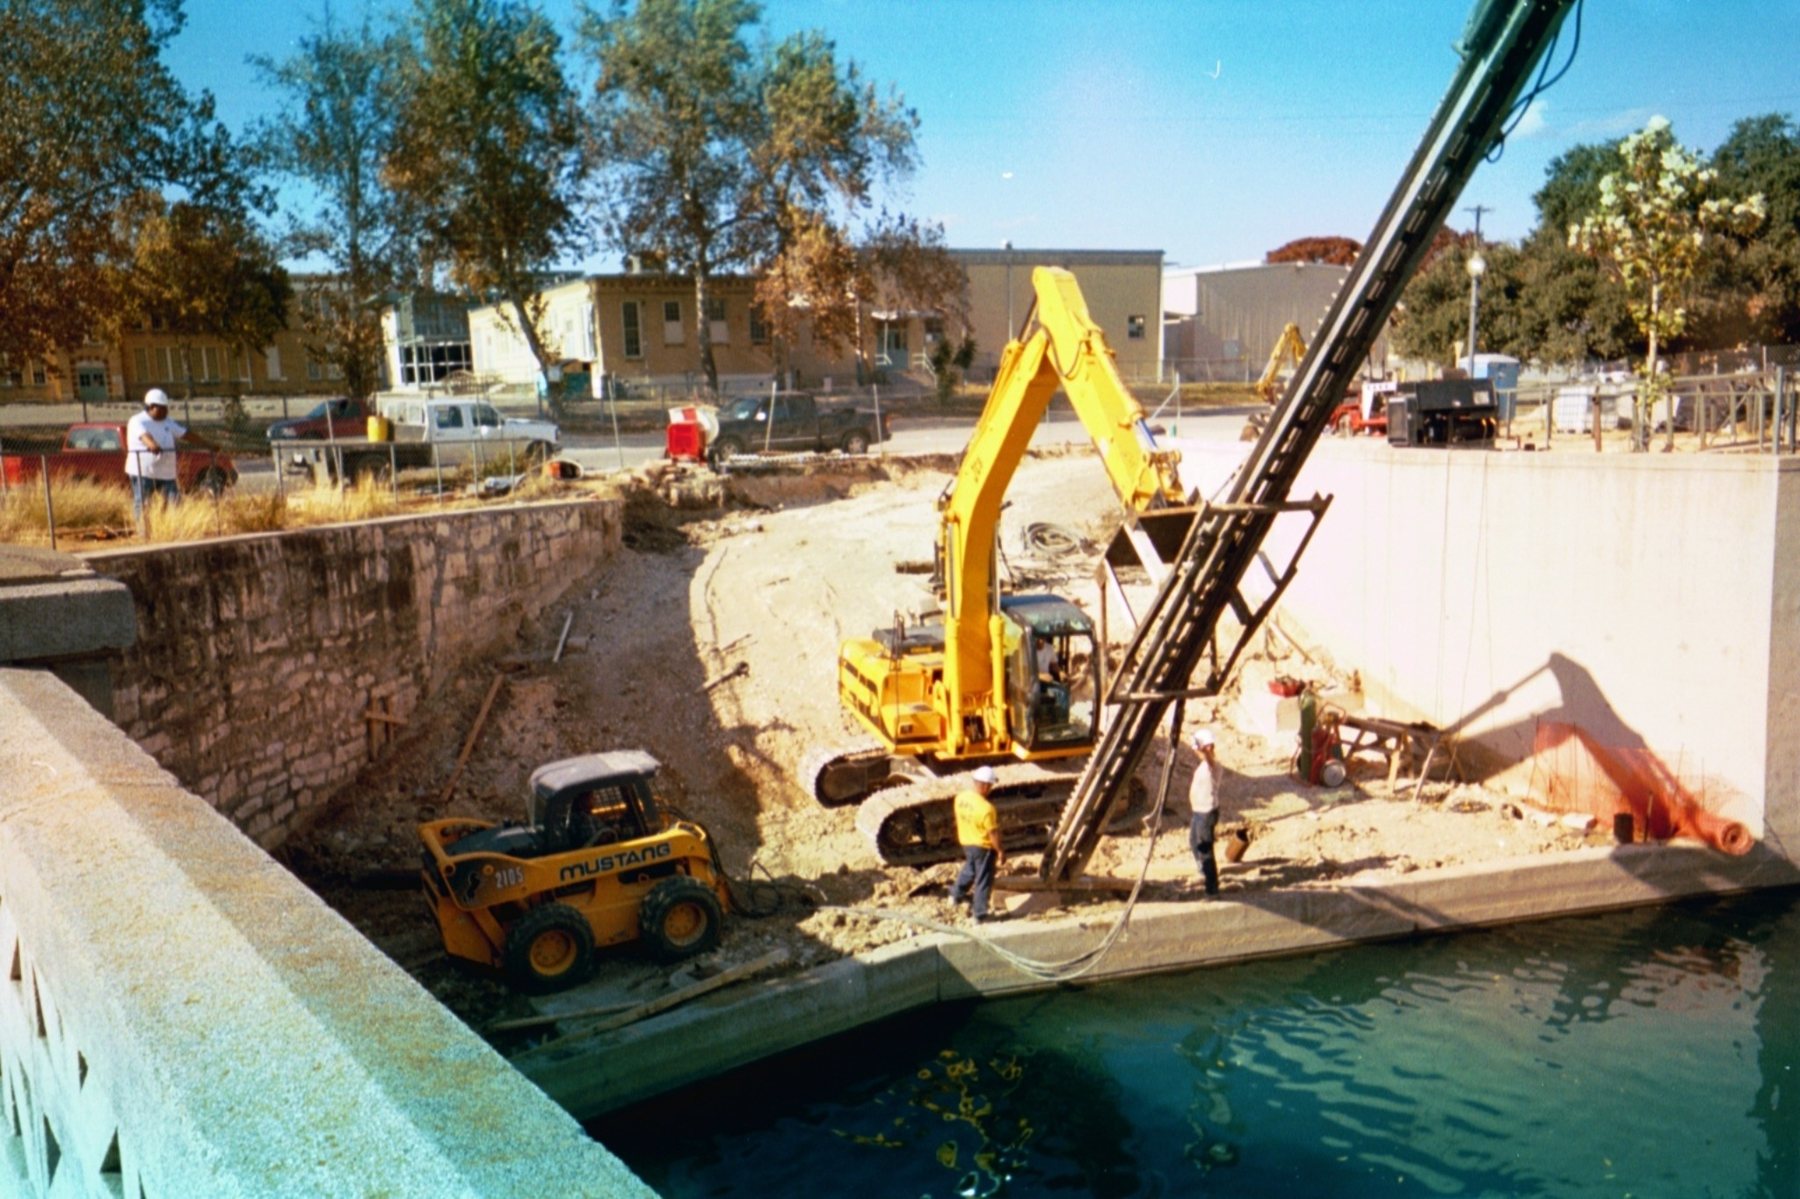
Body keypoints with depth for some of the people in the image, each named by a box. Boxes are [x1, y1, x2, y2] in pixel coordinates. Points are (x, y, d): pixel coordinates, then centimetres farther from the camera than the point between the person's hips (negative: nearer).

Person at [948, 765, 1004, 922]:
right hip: (983, 846, -7)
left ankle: (956, 894, 47)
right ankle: (980, 915, 17)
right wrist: (1000, 851, -9)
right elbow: (993, 833, -23)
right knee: (983, 880, 8)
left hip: (966, 842, 7)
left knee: (969, 868, 33)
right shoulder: (986, 808, -32)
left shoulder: (960, 797, -10)